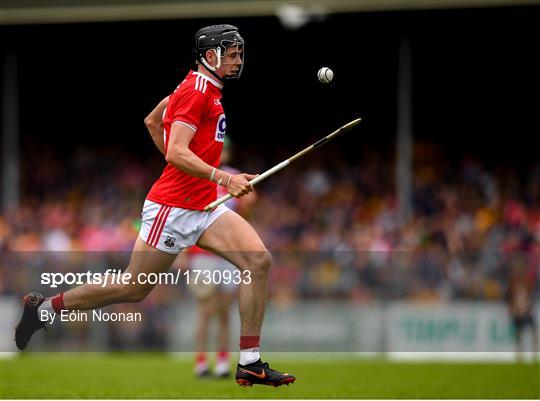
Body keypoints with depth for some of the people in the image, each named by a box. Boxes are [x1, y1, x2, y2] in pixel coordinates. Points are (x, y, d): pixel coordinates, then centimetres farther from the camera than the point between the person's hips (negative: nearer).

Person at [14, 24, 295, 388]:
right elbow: (176, 153, -26)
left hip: (204, 208, 9)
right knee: (134, 289, 1)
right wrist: (223, 178, -34)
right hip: (172, 207, -9)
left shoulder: (206, 88, 14)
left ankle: (250, 363, -9)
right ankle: (44, 306, 20)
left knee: (259, 261, -10)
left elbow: (152, 121, 28)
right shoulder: (196, 92, -15)